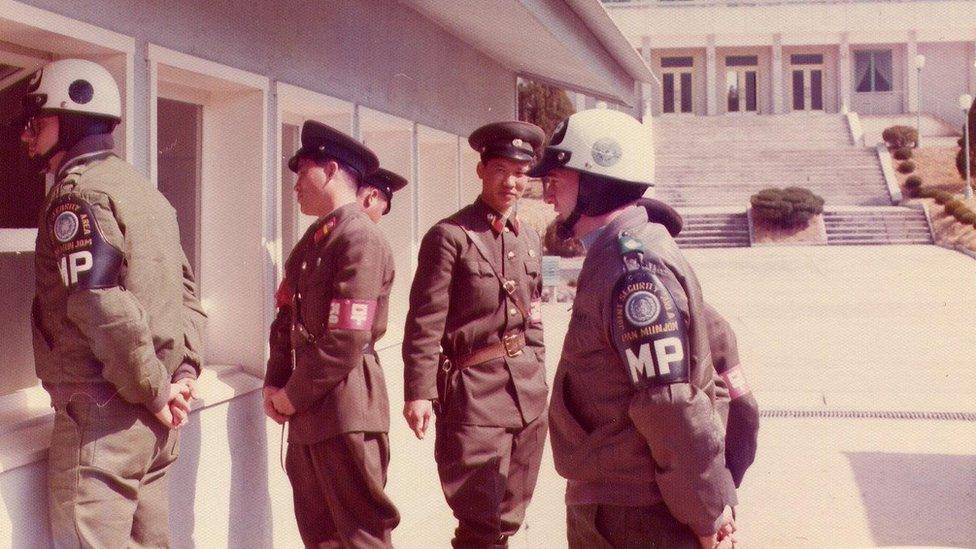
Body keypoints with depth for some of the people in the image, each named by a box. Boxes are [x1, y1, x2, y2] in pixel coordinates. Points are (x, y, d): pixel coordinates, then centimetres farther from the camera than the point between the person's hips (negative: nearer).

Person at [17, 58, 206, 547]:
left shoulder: (78, 192, -12)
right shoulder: (143, 191, 16)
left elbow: (103, 308, -23)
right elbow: (188, 295, 16)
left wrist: (155, 390, -15)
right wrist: (184, 372, 7)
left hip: (101, 411, -9)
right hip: (154, 417, 9)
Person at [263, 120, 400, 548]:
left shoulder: (361, 240, -14)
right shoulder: (311, 242, 15)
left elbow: (347, 341, -19)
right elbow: (287, 319, 16)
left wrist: (294, 396, -11)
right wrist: (274, 384, 4)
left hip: (346, 411, -9)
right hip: (308, 416, 9)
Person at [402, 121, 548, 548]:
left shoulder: (529, 239, 12)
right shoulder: (450, 236, -9)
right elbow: (425, 322, -12)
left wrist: (537, 379, 18)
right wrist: (419, 393, -16)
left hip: (529, 395, 7)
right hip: (475, 393, -6)